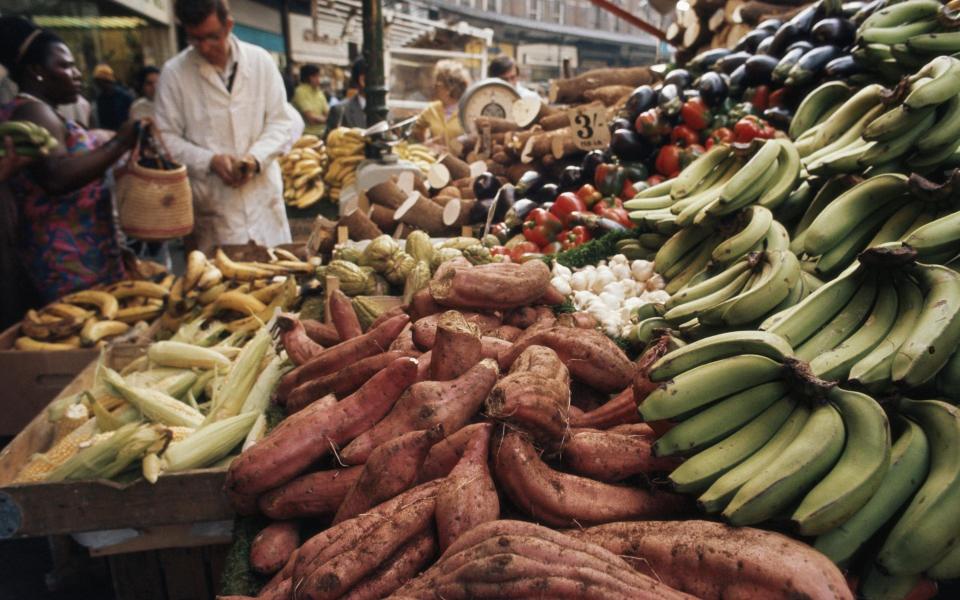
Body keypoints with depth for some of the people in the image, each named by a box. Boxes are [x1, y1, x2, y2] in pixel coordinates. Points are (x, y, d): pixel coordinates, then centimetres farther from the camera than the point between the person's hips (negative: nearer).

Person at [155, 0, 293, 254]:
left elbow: (280, 122, 3)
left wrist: (256, 157, -14)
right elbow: (167, 137, 0)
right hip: (212, 204, -1)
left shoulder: (260, 61, 1)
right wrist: (210, 160, -15)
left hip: (263, 193, 2)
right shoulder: (174, 73, -2)